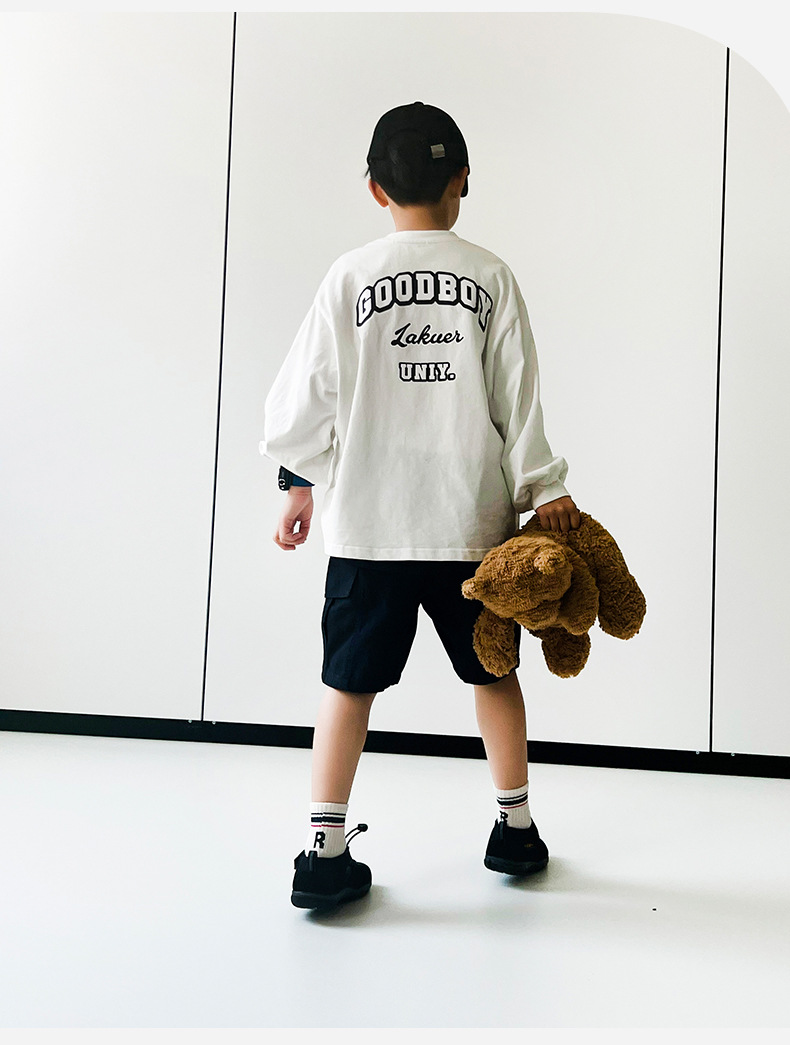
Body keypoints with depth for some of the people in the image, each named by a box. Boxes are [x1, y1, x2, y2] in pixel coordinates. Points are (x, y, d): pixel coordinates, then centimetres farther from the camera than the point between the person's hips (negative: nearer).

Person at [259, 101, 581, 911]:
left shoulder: (350, 276, -1)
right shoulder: (489, 276, -1)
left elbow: (306, 397, -1)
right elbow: (517, 398, 0)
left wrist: (300, 488, 12)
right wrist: (544, 488, 10)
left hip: (367, 521, 0)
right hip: (472, 521, 1)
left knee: (350, 683, 9)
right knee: (493, 670, 17)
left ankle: (324, 851, 10)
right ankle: (515, 827, 31)